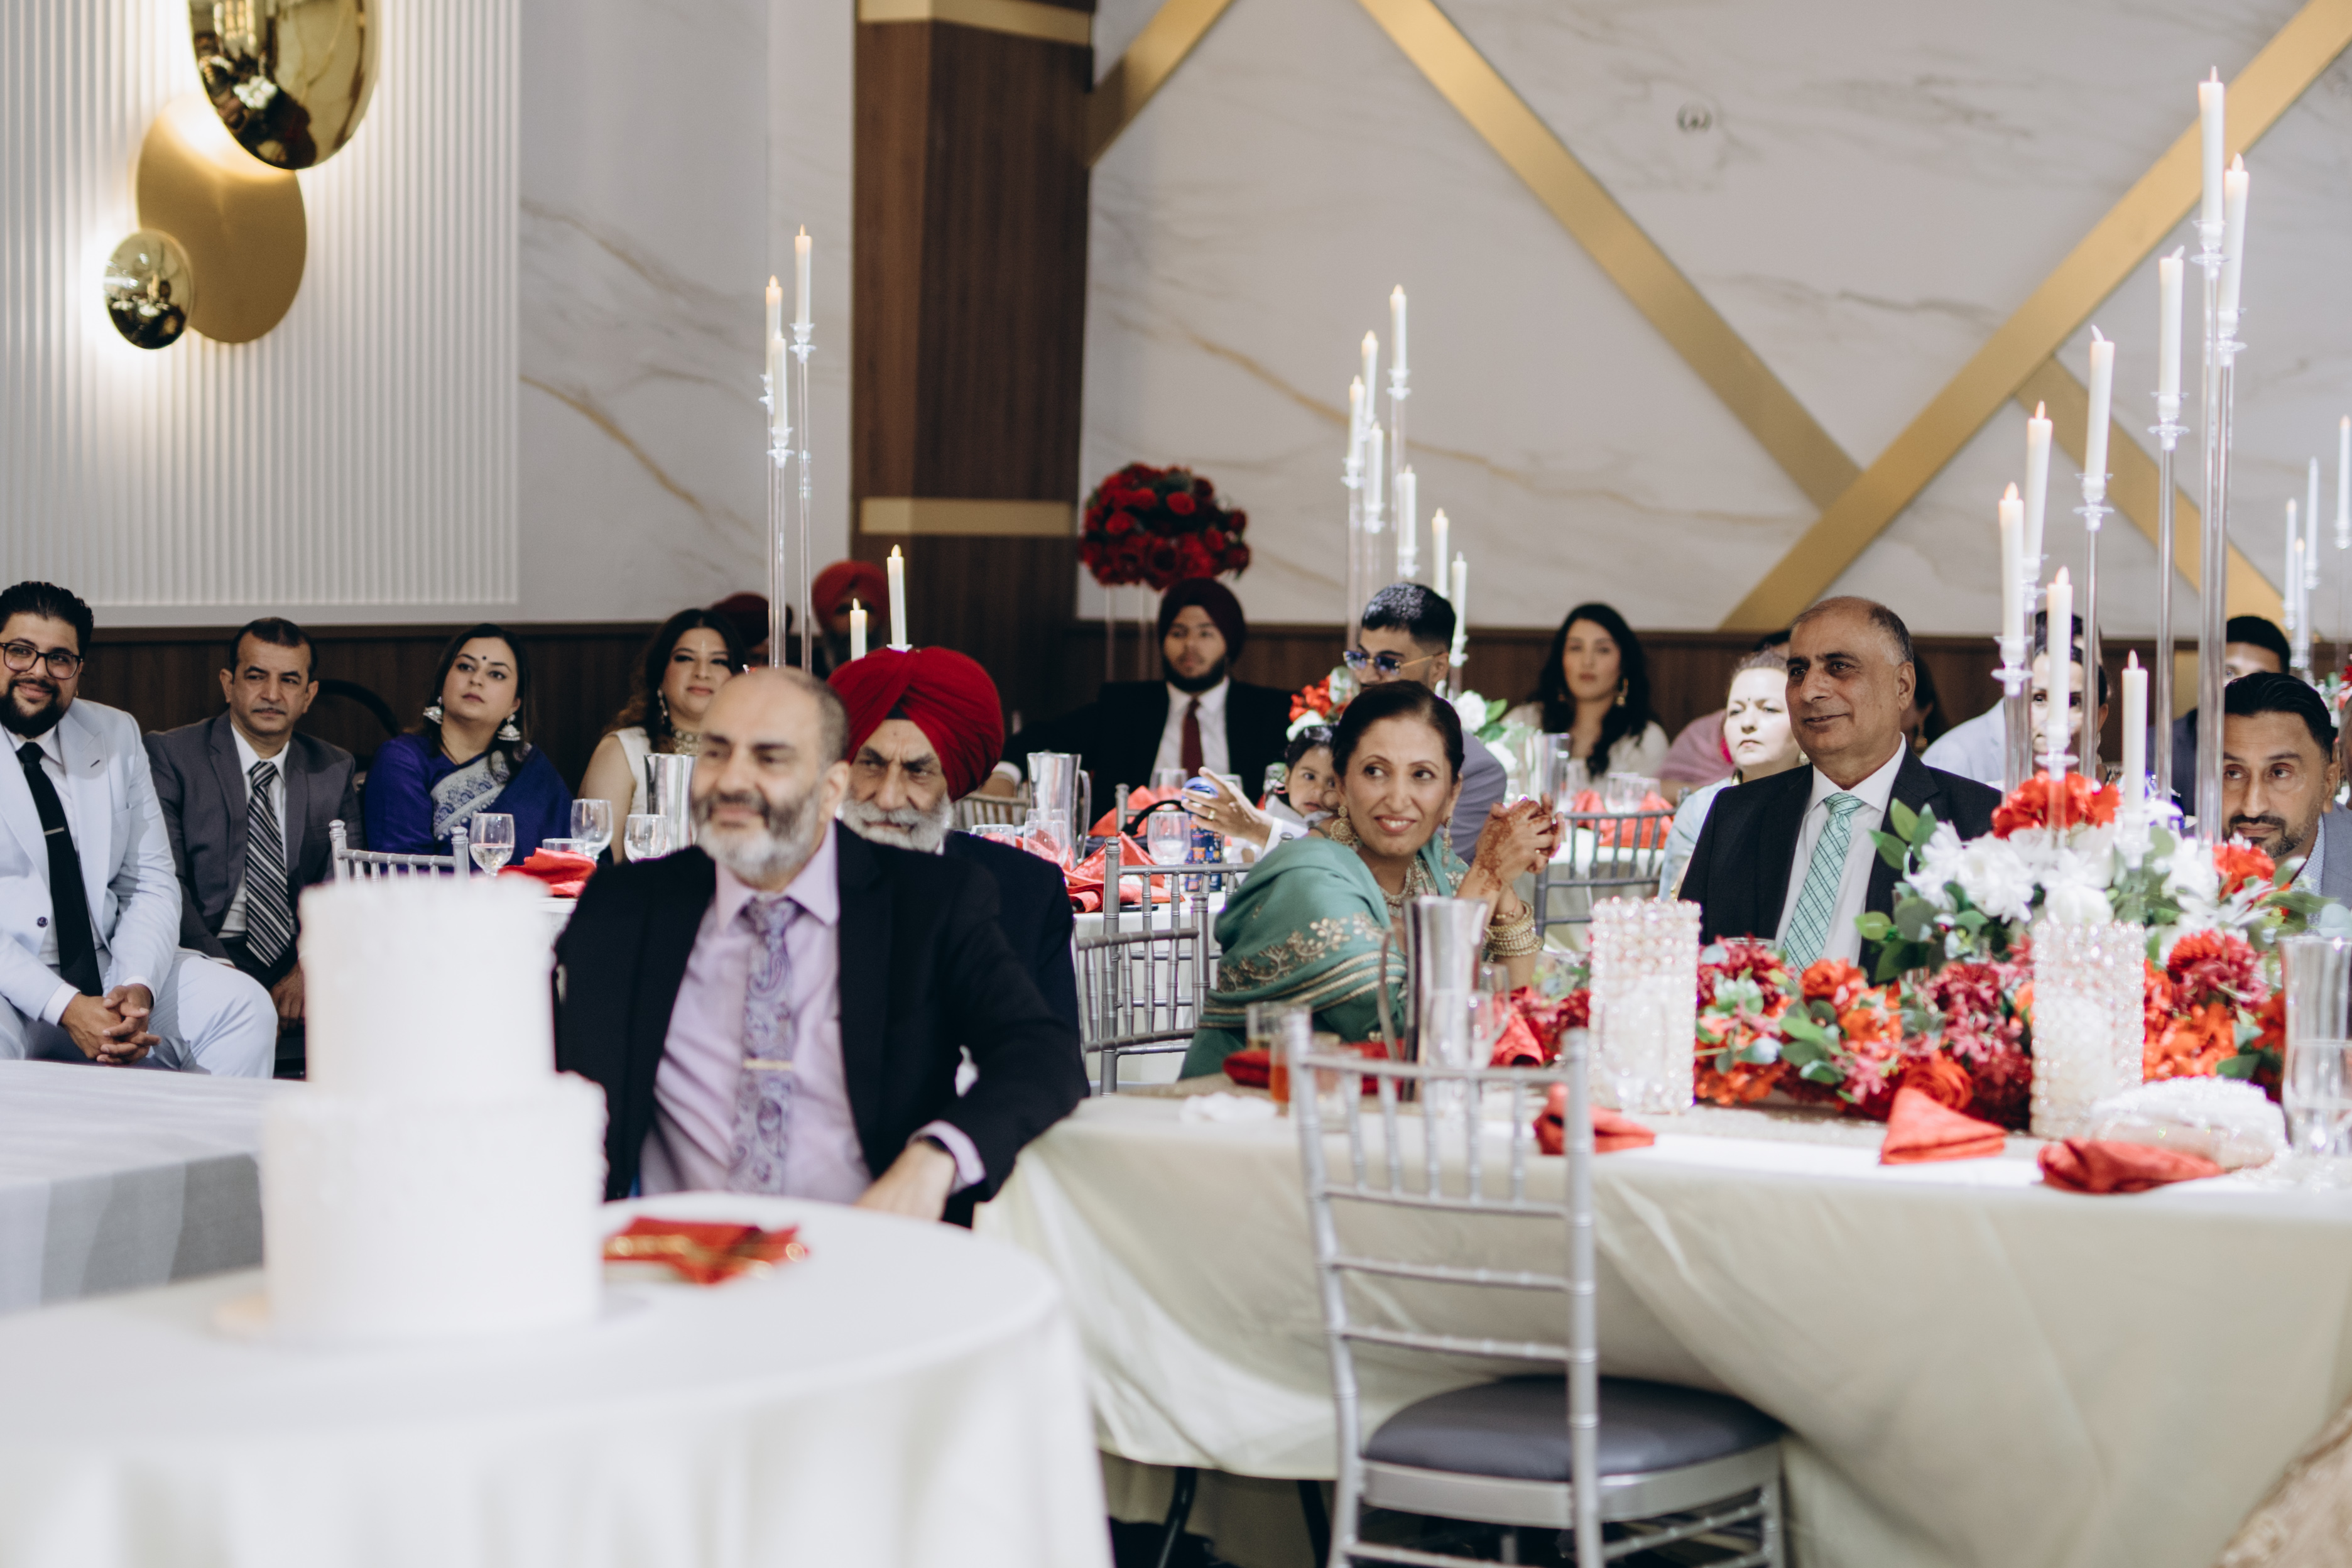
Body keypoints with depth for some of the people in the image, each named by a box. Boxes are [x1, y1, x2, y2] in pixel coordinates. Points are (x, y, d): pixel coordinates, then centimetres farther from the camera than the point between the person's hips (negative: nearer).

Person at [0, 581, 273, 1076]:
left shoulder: (116, 735, 11)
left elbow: (151, 886, 9)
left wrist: (138, 988, -12)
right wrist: (65, 1008, -24)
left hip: (108, 969, 5)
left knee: (243, 1005, -15)